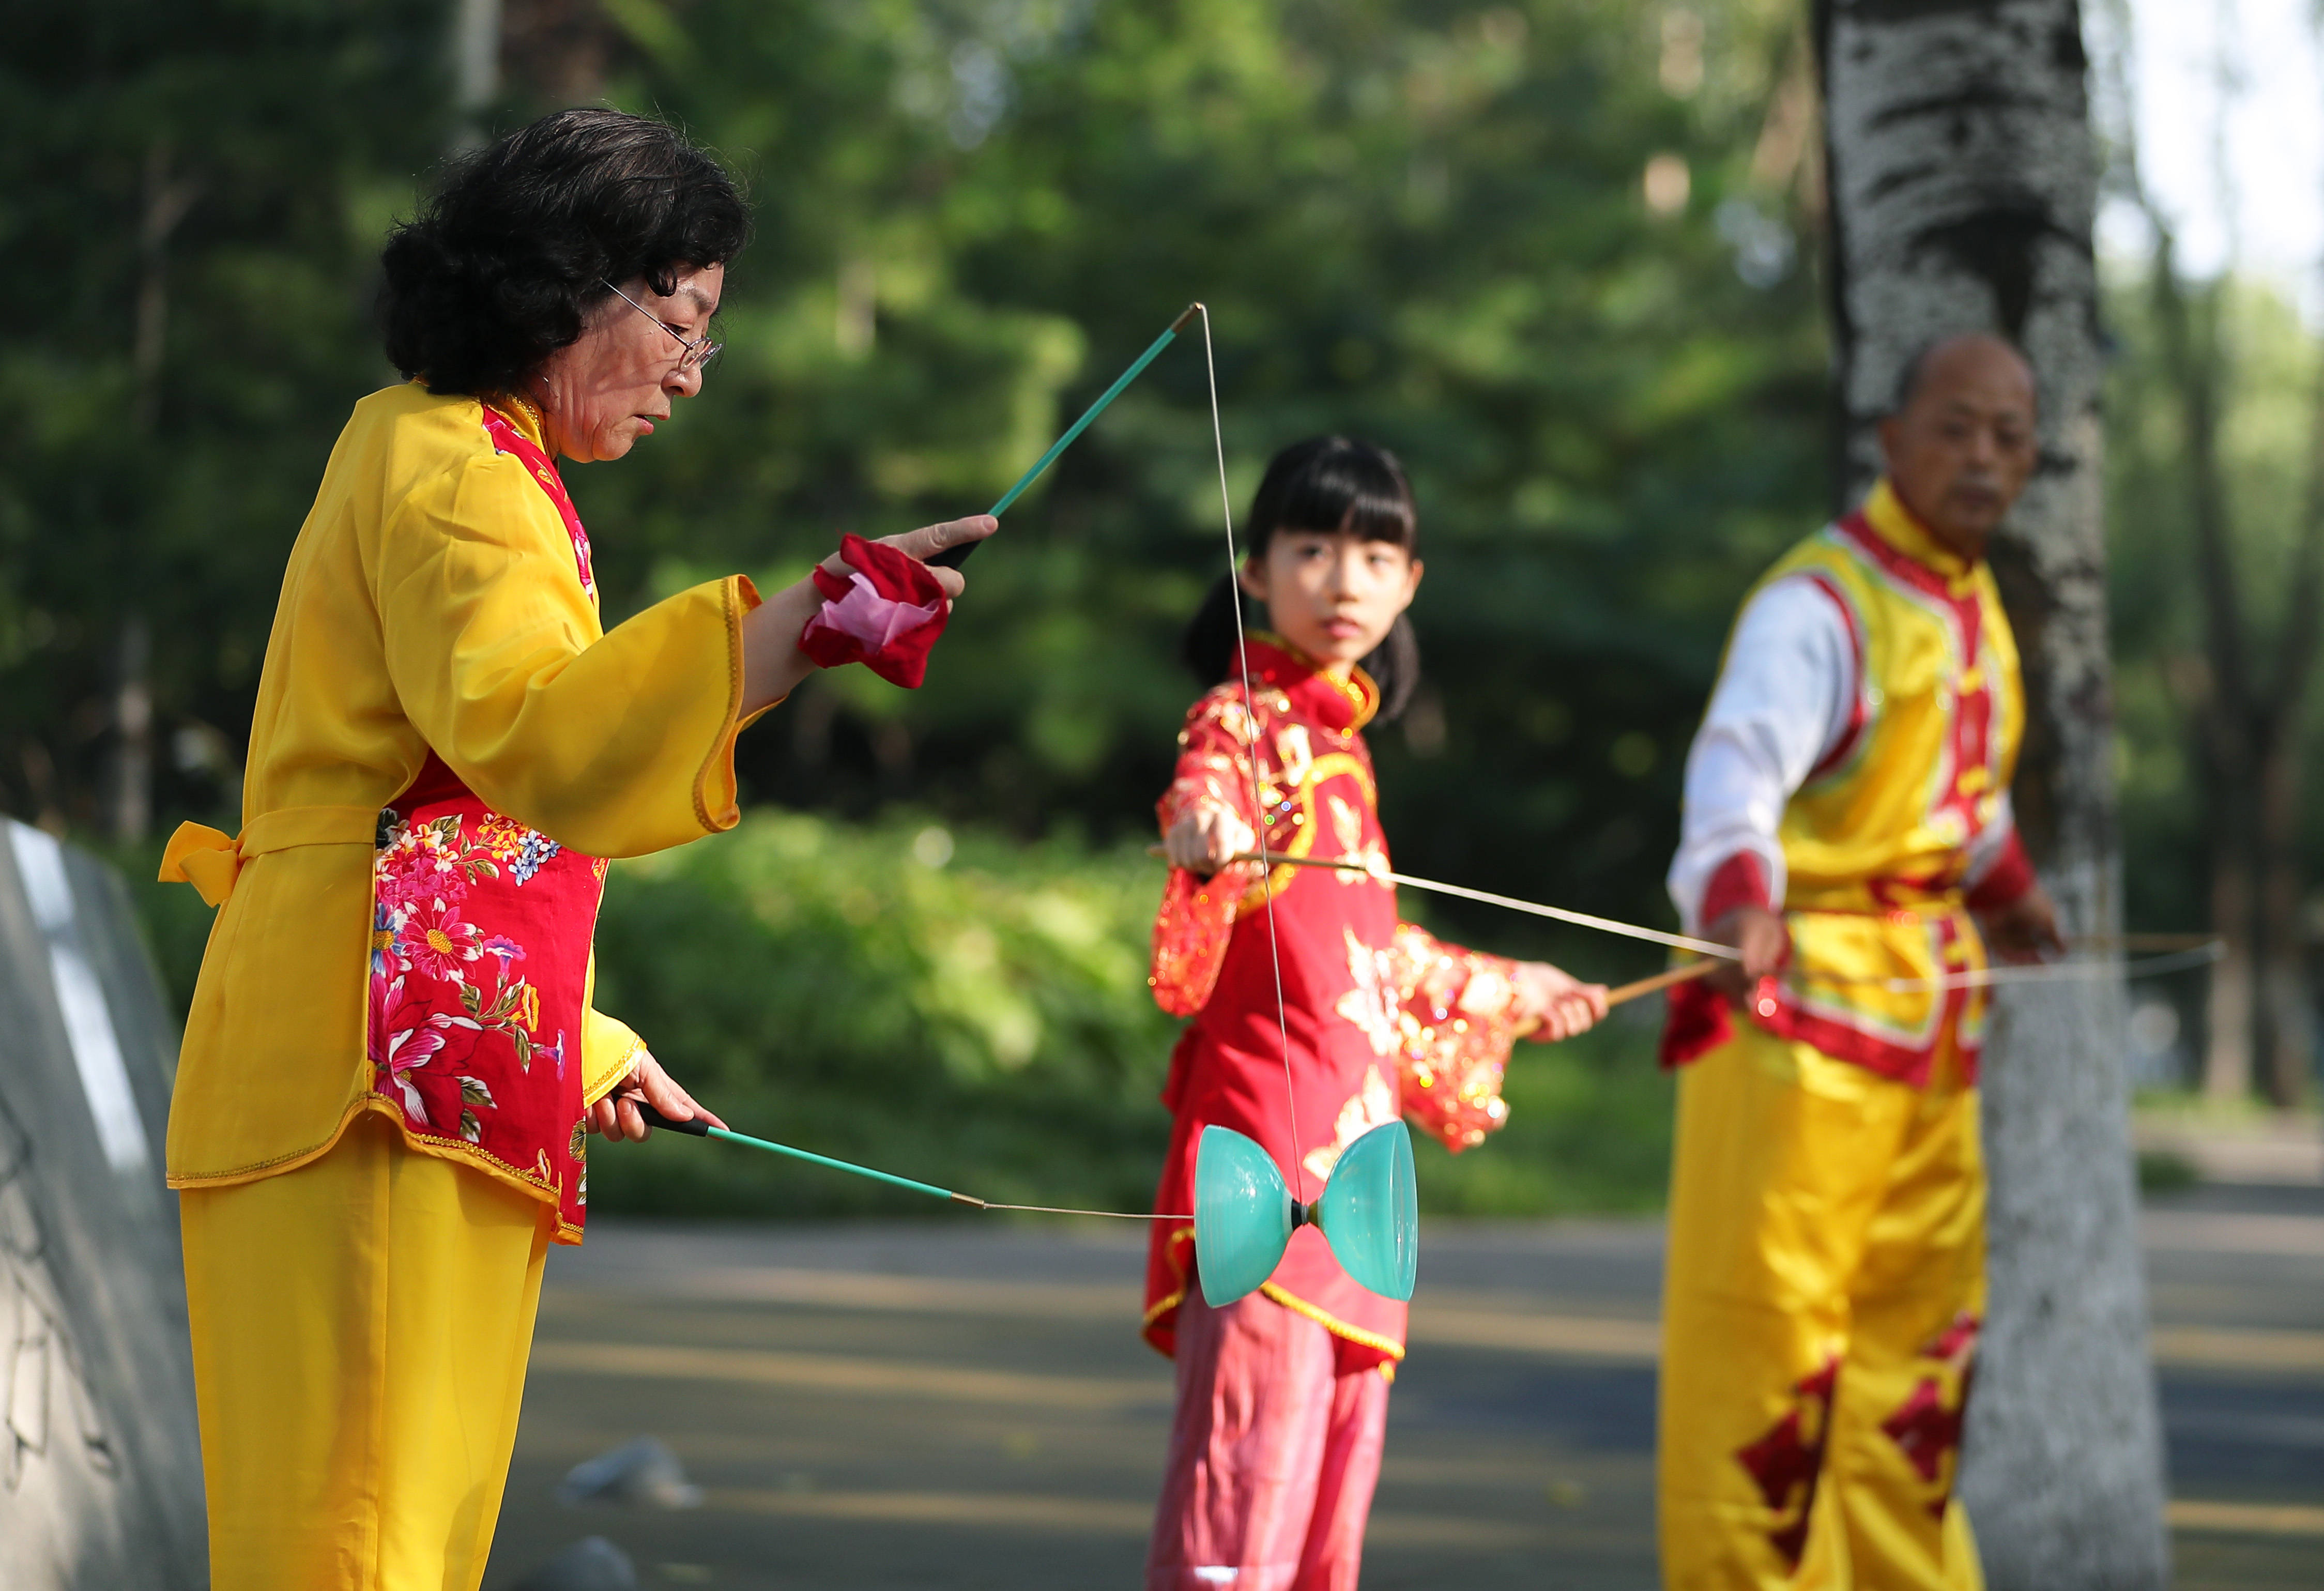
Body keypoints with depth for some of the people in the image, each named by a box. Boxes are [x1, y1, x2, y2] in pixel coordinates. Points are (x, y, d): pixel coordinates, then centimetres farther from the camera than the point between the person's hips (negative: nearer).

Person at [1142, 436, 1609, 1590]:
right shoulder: (1243, 718, -6)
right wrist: (1203, 830, -55)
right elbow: (1204, 794, -32)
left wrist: (1503, 993, 47)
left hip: (1349, 1155, 9)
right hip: (1271, 1148, -9)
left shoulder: (1338, 742, 20)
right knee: (1250, 1449, -16)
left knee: (1339, 1451, 8)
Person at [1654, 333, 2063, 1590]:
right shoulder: (1818, 605, -15)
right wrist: (1739, 904, -48)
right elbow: (1738, 769, -32)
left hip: (1927, 1011, 9)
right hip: (1803, 992, -8)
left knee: (1922, 1309, 13)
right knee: (1767, 1308, -7)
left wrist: (2002, 882, 39)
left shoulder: (1975, 607, 13)